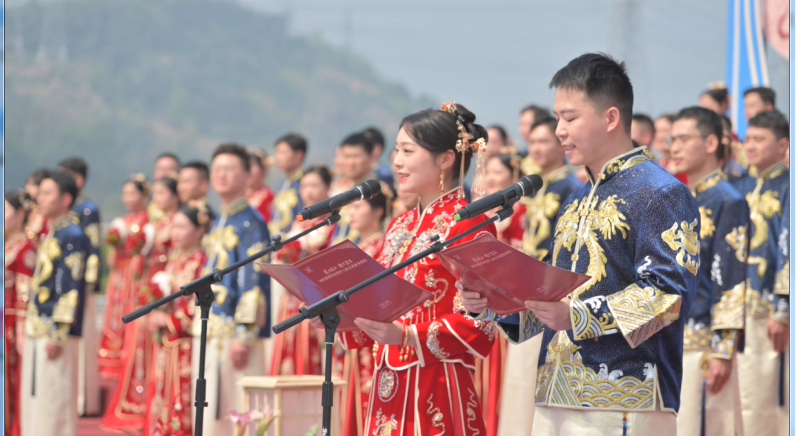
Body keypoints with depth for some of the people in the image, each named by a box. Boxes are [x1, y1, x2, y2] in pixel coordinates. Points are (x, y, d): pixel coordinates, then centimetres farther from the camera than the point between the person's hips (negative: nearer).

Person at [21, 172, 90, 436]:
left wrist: (58, 335, -21)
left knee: (52, 403, -7)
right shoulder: (50, 236, 18)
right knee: (34, 401, 11)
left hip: (55, 332, -9)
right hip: (37, 330, 9)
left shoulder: (73, 236, -11)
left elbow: (72, 289, -17)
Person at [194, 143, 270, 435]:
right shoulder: (219, 224, 18)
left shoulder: (251, 223, -8)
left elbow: (254, 283, -16)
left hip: (235, 333, -9)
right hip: (209, 333, 9)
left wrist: (244, 336, -21)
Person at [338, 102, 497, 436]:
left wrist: (406, 336, -23)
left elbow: (479, 327, -15)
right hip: (388, 387, 7)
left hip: (436, 393, -7)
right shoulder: (400, 228, 15)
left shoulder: (469, 225, -9)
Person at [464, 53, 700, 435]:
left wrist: (577, 317, -26)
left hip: (623, 404, -8)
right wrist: (491, 304, 6)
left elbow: (669, 293, -18)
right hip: (556, 399, 8)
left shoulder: (660, 193, -7)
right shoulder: (576, 202, 21)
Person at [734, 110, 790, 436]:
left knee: (780, 400, -3)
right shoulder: (744, 189, 14)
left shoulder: (787, 188, -8)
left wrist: (783, 312, -19)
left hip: (775, 310, -7)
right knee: (751, 402, 11)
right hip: (744, 309, 7)